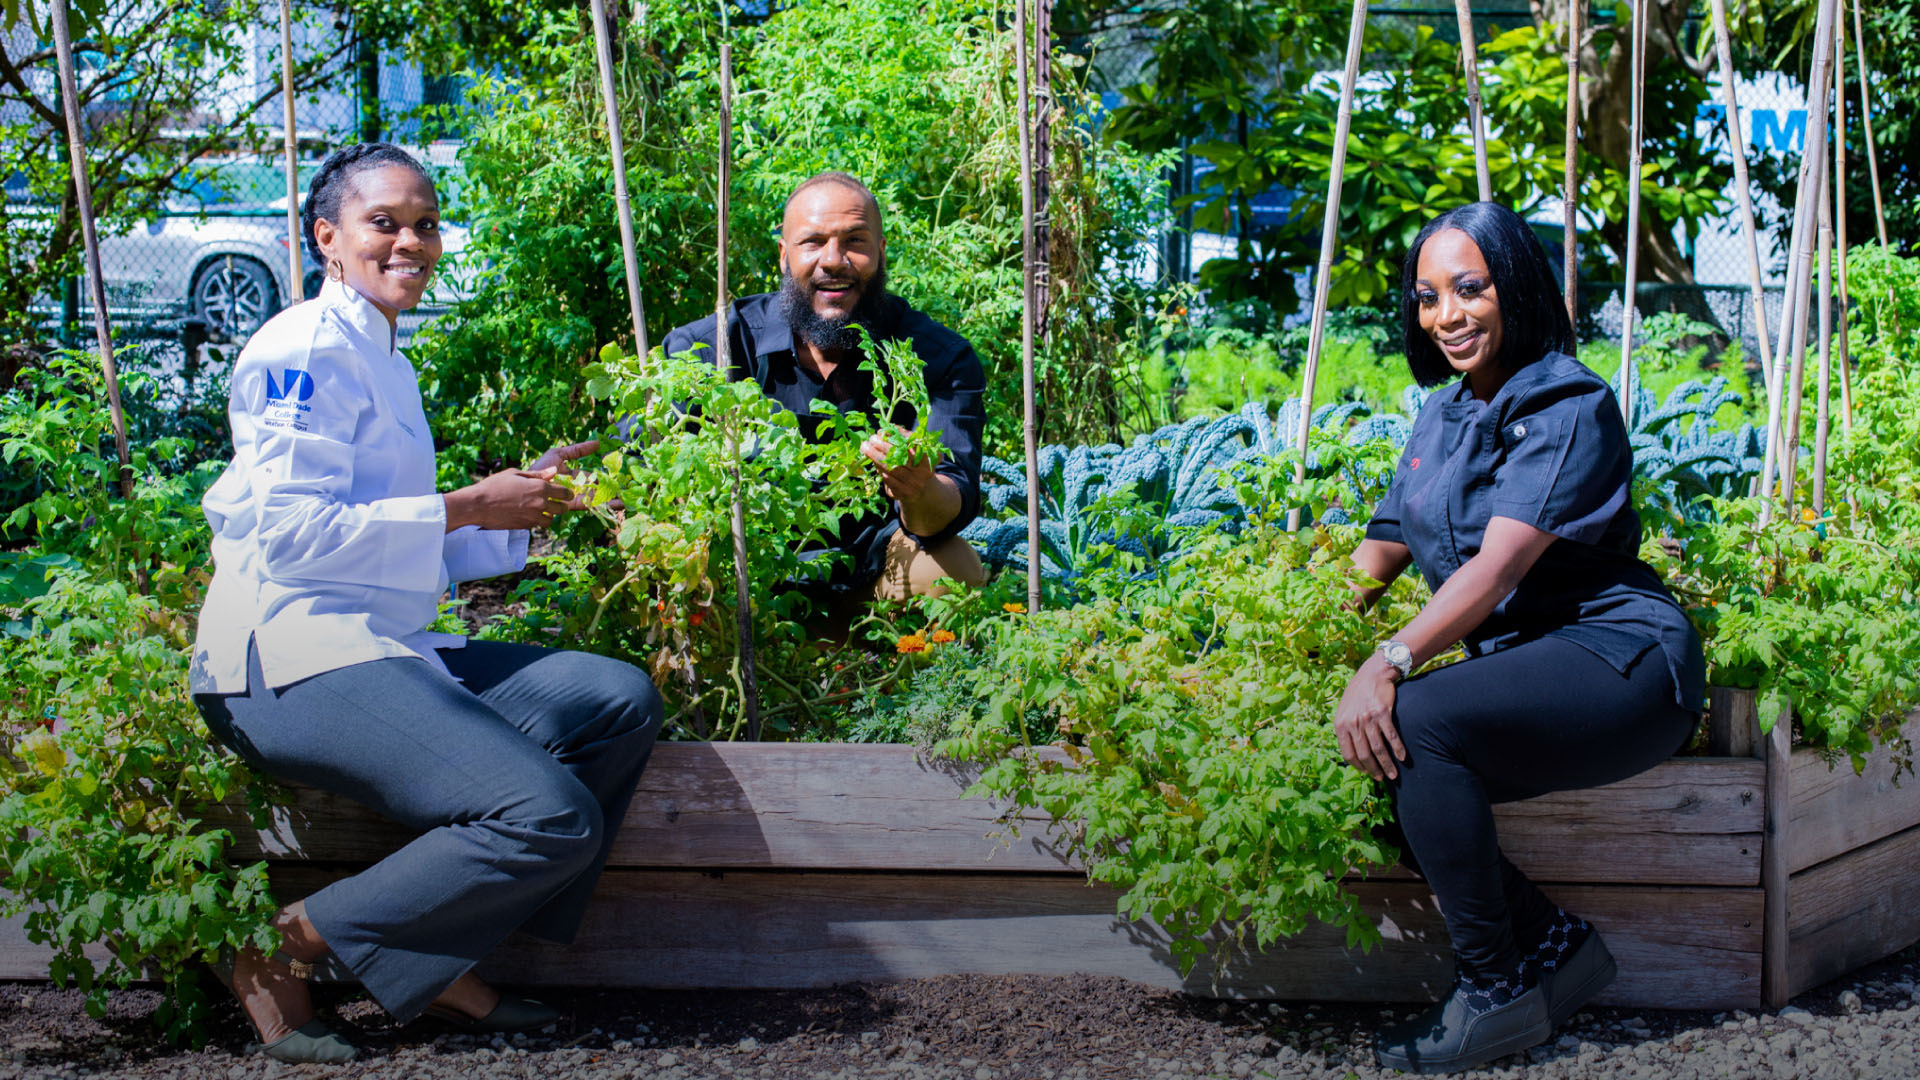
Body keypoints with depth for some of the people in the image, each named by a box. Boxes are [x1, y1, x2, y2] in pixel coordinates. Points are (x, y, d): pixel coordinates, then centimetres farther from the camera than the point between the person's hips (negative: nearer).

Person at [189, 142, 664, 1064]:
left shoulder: (384, 362, 23)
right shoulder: (309, 350, -7)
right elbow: (291, 531, -17)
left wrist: (524, 499, 13)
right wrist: (468, 508, -12)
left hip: (380, 649, 10)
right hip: (292, 658, -10)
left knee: (622, 701, -4)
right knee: (551, 820, -23)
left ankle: (439, 964, -4)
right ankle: (284, 943, -10)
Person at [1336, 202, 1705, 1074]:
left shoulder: (1570, 406, -11)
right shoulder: (1445, 412, 16)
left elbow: (1500, 564, -24)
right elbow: (1386, 544, 13)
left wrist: (1392, 661, -36)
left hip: (1618, 656, -8)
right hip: (1519, 670, 8)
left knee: (1413, 721, -30)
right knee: (1381, 766, -16)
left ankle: (1496, 990, -17)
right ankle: (1553, 944, -3)